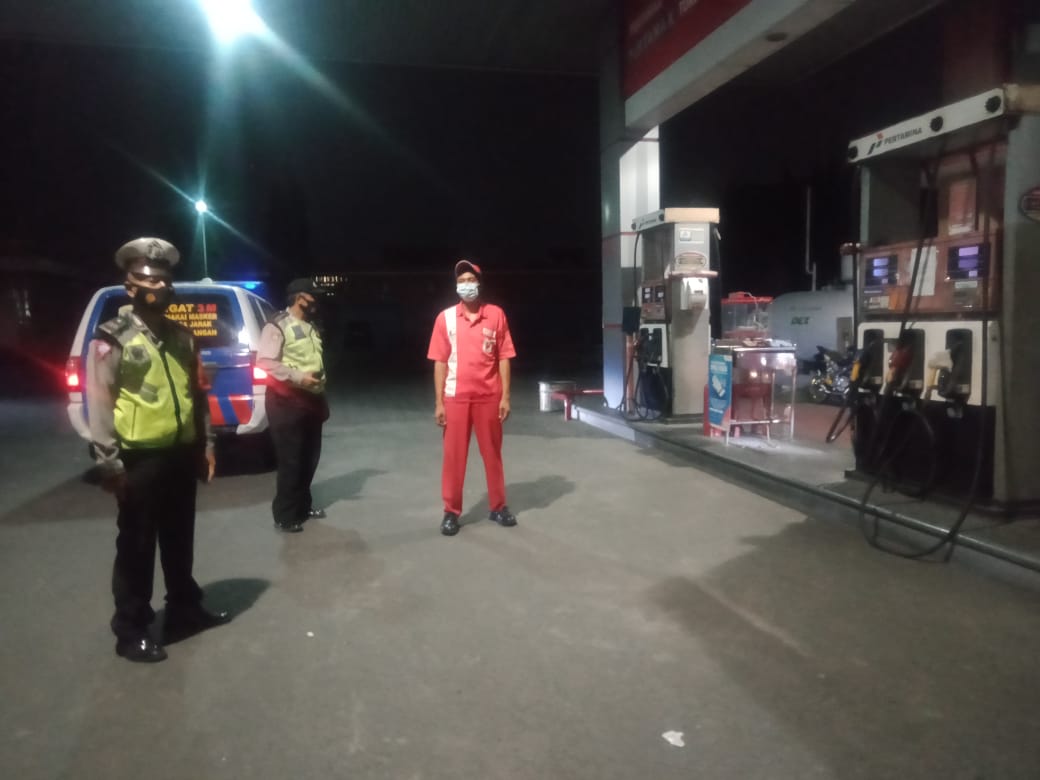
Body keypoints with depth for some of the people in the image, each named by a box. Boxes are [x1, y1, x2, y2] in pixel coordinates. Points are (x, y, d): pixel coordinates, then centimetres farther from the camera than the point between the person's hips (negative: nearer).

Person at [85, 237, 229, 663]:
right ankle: (131, 631, 18)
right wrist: (109, 463, -15)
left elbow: (198, 393, 16)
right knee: (136, 547, 5)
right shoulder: (111, 338, -8)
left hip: (181, 455, 6)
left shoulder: (181, 335, 11)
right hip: (140, 459, -6)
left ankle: (185, 610, 33)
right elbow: (98, 403, -12)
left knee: (179, 541, 18)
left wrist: (206, 444, 13)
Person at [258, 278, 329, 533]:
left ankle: (303, 506, 29)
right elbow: (265, 361, -19)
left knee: (310, 457, 15)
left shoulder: (311, 327, 16)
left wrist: (321, 394, 19)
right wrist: (298, 377, -23)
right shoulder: (278, 326, -10)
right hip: (287, 401, -8)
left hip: (311, 399, 8)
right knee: (291, 460, -4)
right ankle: (284, 516, 6)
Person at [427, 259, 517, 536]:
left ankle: (498, 507, 25)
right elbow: (440, 362, 1)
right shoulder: (445, 318, 0)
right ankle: (451, 512, 17)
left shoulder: (496, 315, 0)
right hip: (456, 398, 0)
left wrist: (505, 396, -3)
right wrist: (439, 402, -3)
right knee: (453, 456, 6)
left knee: (493, 453, 11)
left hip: (489, 397, 0)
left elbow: (503, 358, 2)